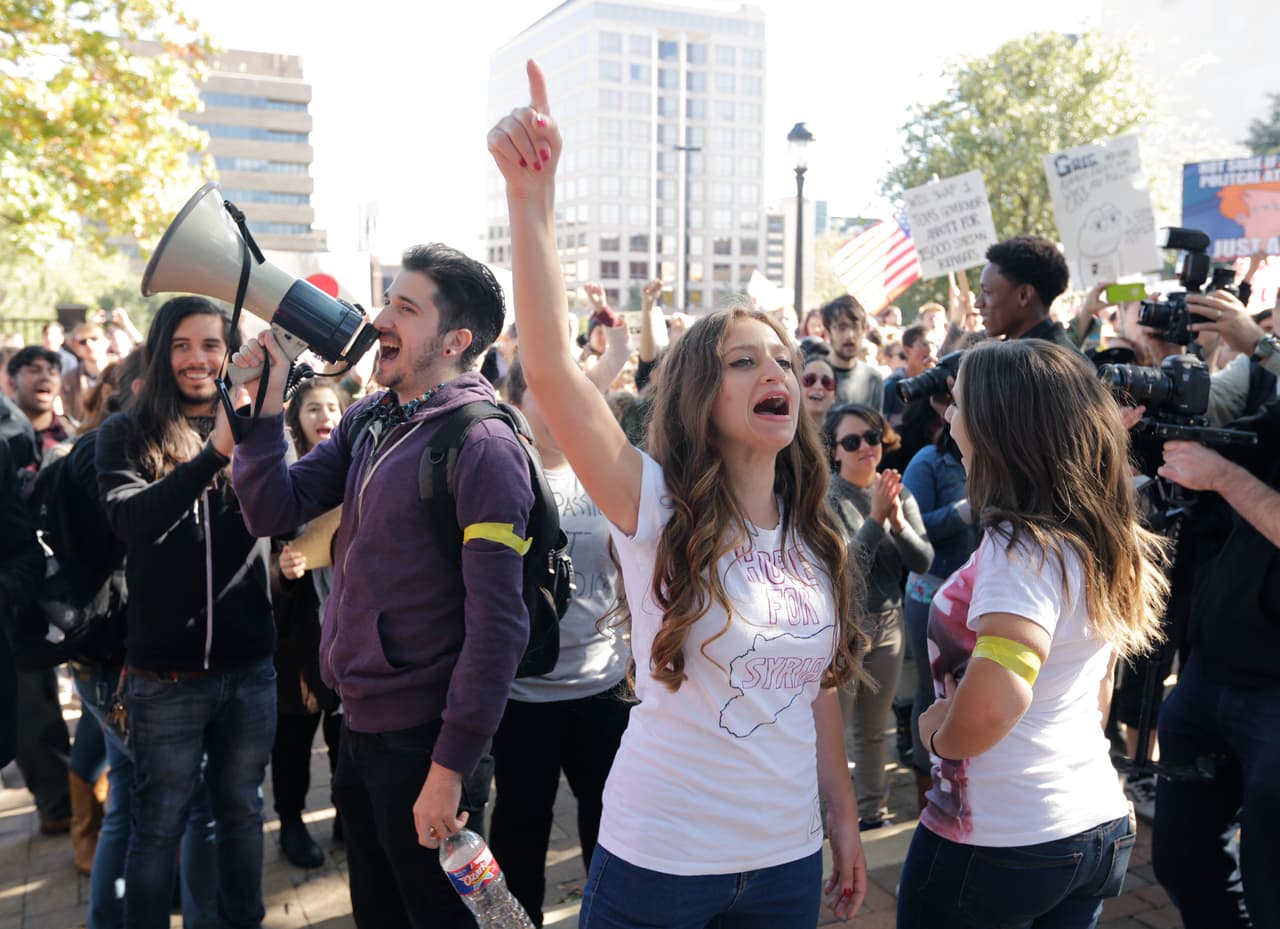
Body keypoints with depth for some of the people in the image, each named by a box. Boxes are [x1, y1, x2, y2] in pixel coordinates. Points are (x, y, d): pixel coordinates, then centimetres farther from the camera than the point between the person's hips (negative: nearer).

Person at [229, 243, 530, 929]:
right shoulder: (369, 421, 5)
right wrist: (264, 405, -9)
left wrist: (450, 769, -21)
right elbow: (274, 512, 2)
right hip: (358, 719, 8)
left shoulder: (483, 447, -19)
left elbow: (497, 626, -21)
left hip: (421, 736, -7)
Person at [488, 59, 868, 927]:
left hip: (789, 859, 5)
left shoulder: (814, 542, 2)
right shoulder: (656, 510, -14)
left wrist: (845, 822, 13)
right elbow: (550, 369, -28)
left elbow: (820, 693, 11)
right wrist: (532, 196, -36)